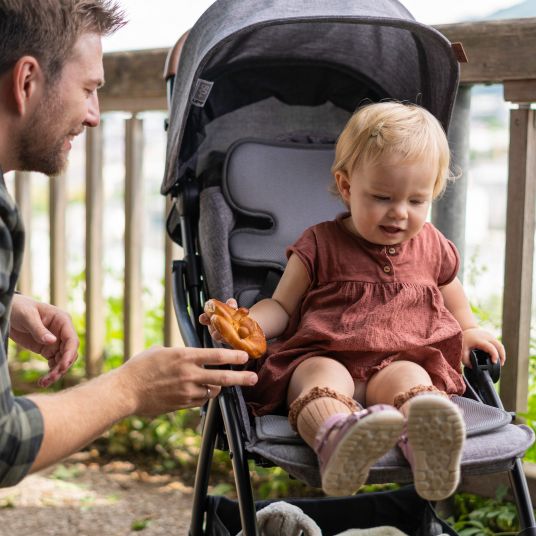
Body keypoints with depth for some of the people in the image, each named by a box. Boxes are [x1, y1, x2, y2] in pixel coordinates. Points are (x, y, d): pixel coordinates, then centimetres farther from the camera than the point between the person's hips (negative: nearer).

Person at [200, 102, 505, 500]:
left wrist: (469, 330, 23)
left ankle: (427, 446, -70)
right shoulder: (320, 245, 10)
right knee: (323, 375, -38)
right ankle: (337, 441, -73)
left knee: (409, 378, -35)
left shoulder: (431, 247, 20)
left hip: (403, 360, 2)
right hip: (324, 357, -2)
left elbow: (451, 295, 40)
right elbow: (281, 307, 13)